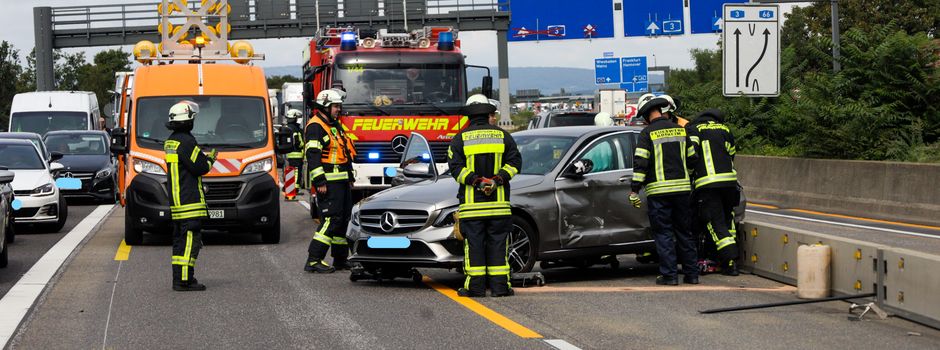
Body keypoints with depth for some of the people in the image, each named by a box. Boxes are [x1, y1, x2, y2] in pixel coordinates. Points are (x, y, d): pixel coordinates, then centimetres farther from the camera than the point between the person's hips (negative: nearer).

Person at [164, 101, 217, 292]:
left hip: (175, 201, 10)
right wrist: (210, 160, 3)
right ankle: (184, 280, -12)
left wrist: (204, 157, 13)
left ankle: (179, 279, 15)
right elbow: (198, 167, -16)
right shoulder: (186, 141, -16)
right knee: (190, 240, -9)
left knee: (180, 240, 13)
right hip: (190, 202, -10)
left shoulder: (170, 141, 15)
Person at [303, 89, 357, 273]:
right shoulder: (315, 127, -11)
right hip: (329, 182, -10)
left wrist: (350, 178, 26)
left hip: (342, 182, 10)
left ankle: (340, 259, 19)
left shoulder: (336, 126, 20)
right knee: (331, 219, -15)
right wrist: (319, 181, -23)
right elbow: (312, 156, -18)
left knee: (343, 219, 11)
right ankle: (313, 261, -15)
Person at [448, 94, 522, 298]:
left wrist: (476, 181, -12)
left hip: (471, 204, -1)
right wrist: (498, 179, -8)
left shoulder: (461, 138, 3)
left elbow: (456, 166, -8)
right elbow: (515, 162, 1)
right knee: (498, 243, 5)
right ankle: (500, 285, 4)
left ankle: (475, 286, 0)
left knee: (474, 244, 1)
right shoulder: (502, 136, 8)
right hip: (498, 202, 1)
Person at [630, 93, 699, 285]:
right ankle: (691, 273, 13)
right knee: (684, 232, 12)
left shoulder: (647, 133, -6)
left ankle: (669, 274, -3)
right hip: (682, 188, 5)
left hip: (658, 191, -4)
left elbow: (640, 163, -11)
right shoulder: (680, 130, 9)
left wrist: (634, 190, -7)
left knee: (663, 233, 1)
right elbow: (691, 159, 16)